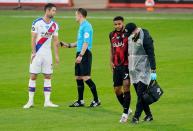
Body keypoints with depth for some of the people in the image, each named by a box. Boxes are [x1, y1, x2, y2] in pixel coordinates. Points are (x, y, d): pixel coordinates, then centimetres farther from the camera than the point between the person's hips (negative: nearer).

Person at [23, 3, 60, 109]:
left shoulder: (54, 25, 5)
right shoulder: (37, 23, -9)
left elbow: (55, 41, 10)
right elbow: (33, 39, -9)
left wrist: (56, 55, 7)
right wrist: (34, 53, -15)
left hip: (47, 53, 4)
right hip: (37, 53, -4)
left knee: (48, 76, 3)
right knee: (33, 76, -2)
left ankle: (47, 101, 6)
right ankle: (30, 101, 3)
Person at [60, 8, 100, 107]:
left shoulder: (86, 26, -13)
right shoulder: (81, 26, 17)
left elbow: (86, 42, -20)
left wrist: (80, 55, -25)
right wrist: (68, 45, 26)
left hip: (85, 54, -10)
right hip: (80, 54, 10)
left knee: (86, 78, -11)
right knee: (78, 78, 10)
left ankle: (96, 100, -5)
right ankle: (80, 101, 15)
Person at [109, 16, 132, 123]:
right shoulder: (112, 35, 10)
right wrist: (111, 61, 15)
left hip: (126, 65, -6)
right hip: (117, 66, 6)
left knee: (126, 86, -14)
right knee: (117, 89, 8)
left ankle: (125, 113, -10)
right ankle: (127, 109, 29)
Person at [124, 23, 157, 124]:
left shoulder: (145, 38, -13)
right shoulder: (130, 37, 9)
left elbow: (151, 55, -14)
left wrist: (153, 70, -17)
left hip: (144, 70, -7)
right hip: (134, 71, 7)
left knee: (141, 94, -10)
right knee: (139, 95, 7)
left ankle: (136, 116, -11)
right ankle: (148, 115, 16)